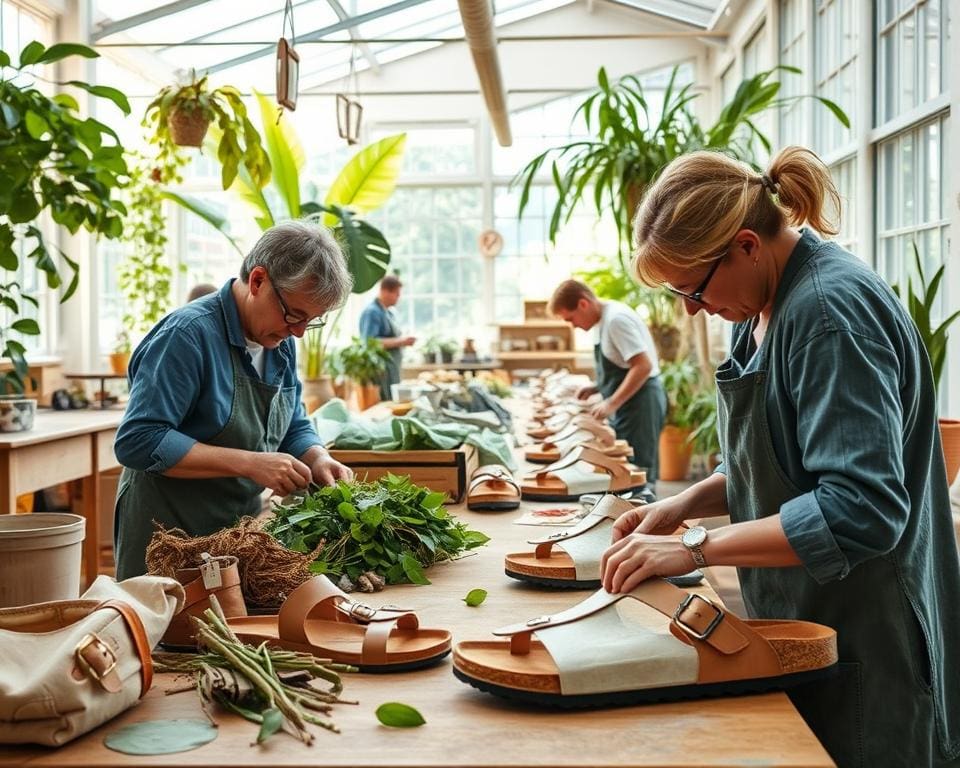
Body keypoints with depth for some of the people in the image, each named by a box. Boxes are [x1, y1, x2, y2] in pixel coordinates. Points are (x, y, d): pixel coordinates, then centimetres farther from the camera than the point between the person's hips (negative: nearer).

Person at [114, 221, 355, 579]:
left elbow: (294, 429, 14)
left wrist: (318, 459, -9)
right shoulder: (189, 334, -21)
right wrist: (249, 463, -29)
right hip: (168, 537, -7)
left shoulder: (280, 342, 3)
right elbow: (138, 442, -27)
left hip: (242, 531, 7)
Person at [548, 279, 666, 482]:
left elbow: (643, 366, -23)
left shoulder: (616, 319, -17)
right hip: (628, 404, 10)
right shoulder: (606, 319, 13)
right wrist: (597, 388, 10)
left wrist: (612, 403, -22)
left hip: (639, 401, -10)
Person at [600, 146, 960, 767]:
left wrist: (695, 547, -26)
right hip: (803, 627, 9)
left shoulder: (830, 309, -23)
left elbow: (860, 510, -30)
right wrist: (689, 503, 1)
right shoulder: (769, 306, 6)